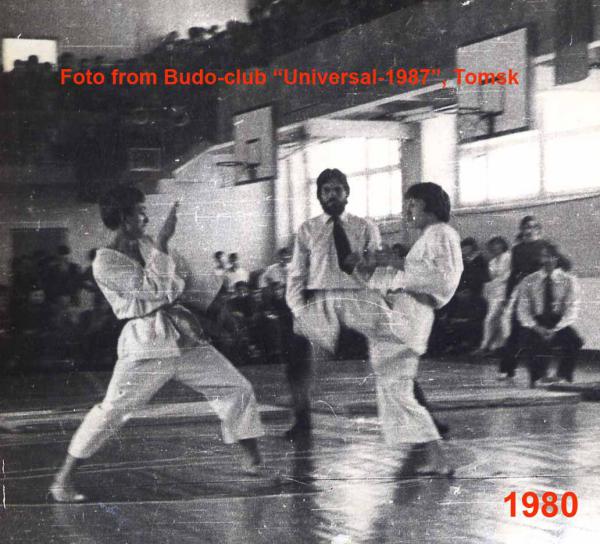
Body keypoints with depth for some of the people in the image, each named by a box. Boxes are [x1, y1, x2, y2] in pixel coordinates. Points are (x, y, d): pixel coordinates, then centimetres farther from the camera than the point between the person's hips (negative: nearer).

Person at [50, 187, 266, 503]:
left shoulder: (145, 245, 12)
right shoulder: (105, 262, -10)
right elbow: (154, 287, -20)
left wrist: (177, 310, -6)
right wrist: (163, 242, -18)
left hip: (181, 335, 7)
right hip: (147, 343, -7)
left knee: (236, 388, 5)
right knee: (112, 410, -13)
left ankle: (255, 462, 18)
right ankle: (63, 479, 0)